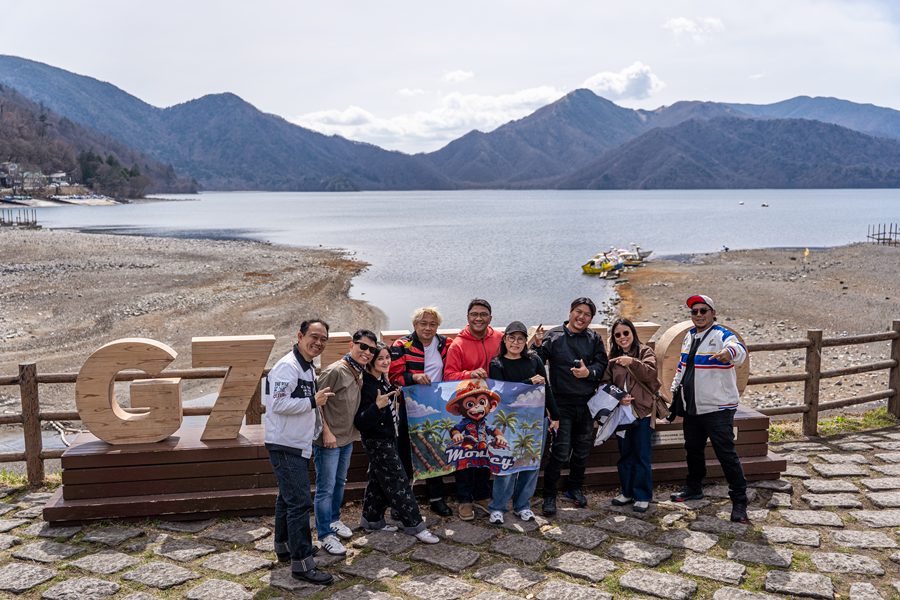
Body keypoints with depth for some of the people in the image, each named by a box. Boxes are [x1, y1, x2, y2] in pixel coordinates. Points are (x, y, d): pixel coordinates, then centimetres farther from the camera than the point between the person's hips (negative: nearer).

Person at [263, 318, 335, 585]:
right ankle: (302, 564, -5)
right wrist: (313, 401, -20)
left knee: (288, 499, 20)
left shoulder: (308, 368, 13)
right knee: (300, 502, -10)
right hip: (286, 446, -10)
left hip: (299, 445, 10)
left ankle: (285, 547, 33)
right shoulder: (287, 366, -18)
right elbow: (278, 404, -25)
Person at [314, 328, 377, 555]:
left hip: (347, 439, 9)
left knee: (339, 483, 23)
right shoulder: (335, 371, -20)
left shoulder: (359, 374, 6)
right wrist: (326, 432, -21)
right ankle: (326, 535, 10)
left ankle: (334, 520, 41)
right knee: (326, 489, 0)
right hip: (329, 441, -8)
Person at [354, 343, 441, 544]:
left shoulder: (383, 380, 5)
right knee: (398, 481, -4)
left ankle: (372, 519, 30)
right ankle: (414, 525, 3)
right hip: (377, 440, -9)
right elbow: (360, 421, -29)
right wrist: (377, 405, -40)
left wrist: (394, 395, 11)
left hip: (387, 438, 9)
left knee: (379, 479, 18)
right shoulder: (367, 386, -24)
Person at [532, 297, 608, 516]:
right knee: (560, 451, -7)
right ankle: (549, 496, 5)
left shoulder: (594, 339, 8)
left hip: (587, 403, 4)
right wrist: (538, 346, -26)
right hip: (562, 402, -4)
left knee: (582, 450, 16)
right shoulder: (553, 336, -4)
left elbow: (602, 364, 4)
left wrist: (589, 372, -15)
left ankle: (575, 489, 34)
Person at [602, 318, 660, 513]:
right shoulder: (612, 358, 9)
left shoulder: (645, 352, -2)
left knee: (641, 455, -1)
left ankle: (643, 496, 9)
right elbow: (606, 384, 6)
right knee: (624, 454, 12)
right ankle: (627, 492, 24)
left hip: (642, 411, -4)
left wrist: (632, 362, -35)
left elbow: (650, 373, -19)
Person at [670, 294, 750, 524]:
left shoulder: (722, 335, -14)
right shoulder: (689, 336, 10)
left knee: (726, 455, -6)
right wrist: (675, 388, 22)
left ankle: (739, 502, 2)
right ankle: (693, 488, 38)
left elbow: (739, 351, -36)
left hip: (718, 409, -8)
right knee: (693, 449, 20)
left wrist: (729, 352, -59)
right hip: (691, 408, 8)